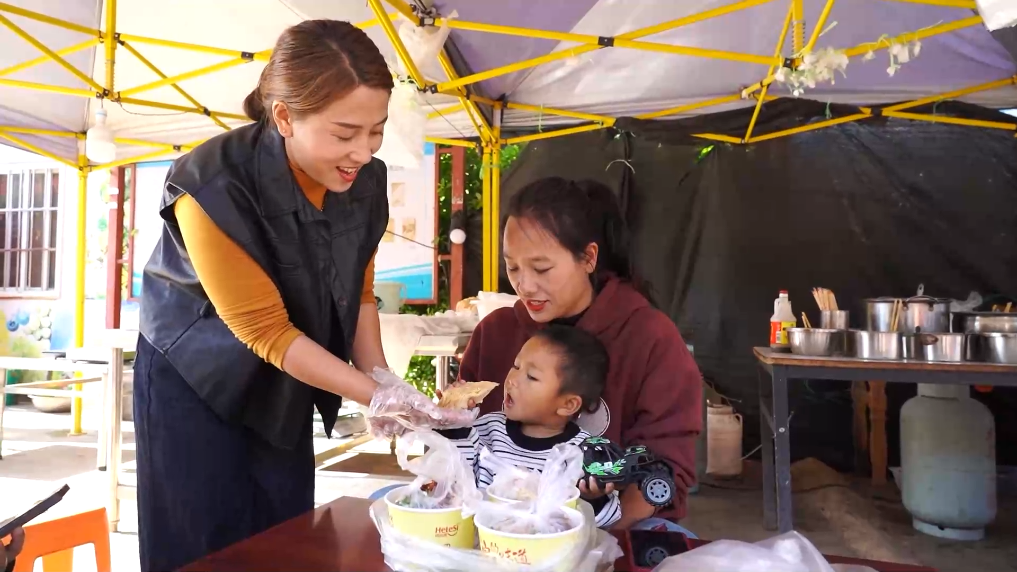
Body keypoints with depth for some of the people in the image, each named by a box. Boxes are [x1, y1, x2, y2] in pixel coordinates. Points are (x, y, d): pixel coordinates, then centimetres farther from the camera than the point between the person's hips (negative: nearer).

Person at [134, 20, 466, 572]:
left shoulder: (365, 181, -13)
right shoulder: (214, 187, -29)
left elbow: (358, 294, -1)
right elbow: (265, 329, -25)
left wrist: (383, 383, -13)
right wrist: (378, 395, -27)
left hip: (283, 385, 5)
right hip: (195, 378, -4)